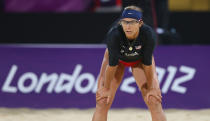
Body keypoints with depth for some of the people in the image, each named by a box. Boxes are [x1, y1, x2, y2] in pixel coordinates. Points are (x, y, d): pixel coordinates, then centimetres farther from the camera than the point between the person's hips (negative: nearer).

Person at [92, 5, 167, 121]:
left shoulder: (148, 34, -38)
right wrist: (106, 88, -18)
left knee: (154, 101, -8)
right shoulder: (114, 34, -39)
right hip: (118, 58, 0)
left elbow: (147, 64, -25)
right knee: (102, 103, -9)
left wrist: (150, 88, -15)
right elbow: (112, 64, -28)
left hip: (140, 59, 1)